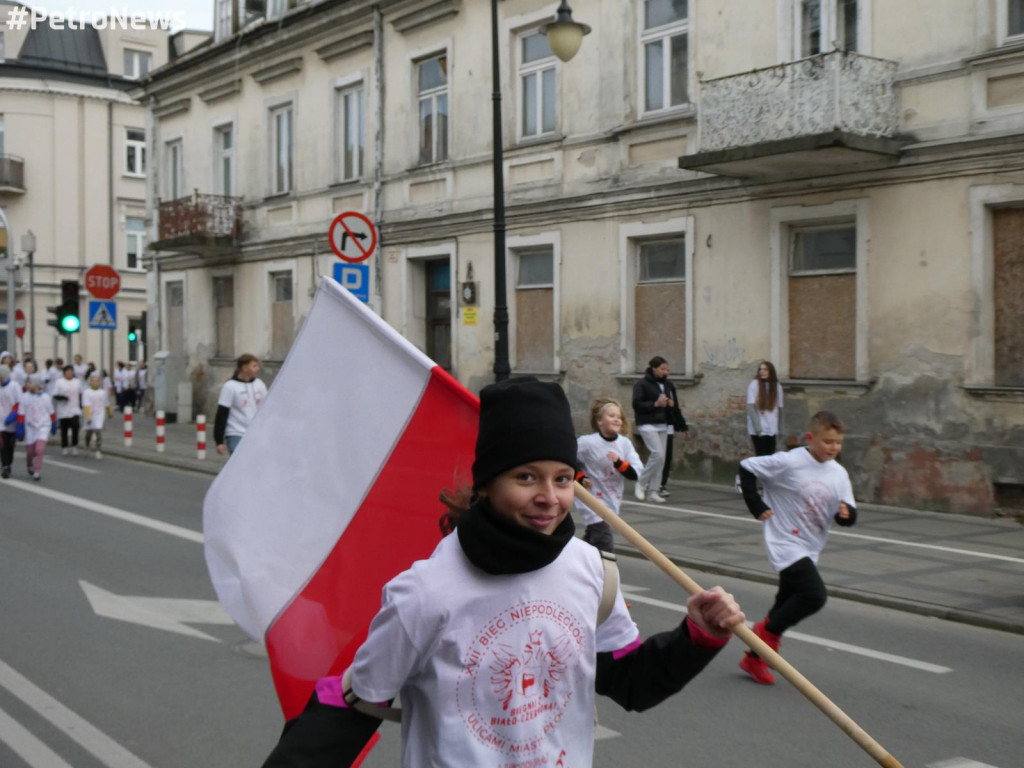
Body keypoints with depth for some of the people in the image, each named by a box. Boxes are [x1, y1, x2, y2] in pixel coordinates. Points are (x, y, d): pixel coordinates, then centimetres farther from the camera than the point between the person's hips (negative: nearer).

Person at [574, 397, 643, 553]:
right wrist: (580, 478, -11)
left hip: (612, 503, 5)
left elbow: (637, 473, -7)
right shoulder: (587, 443, -15)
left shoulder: (625, 443, -3)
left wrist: (619, 463, -23)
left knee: (591, 539, 21)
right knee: (605, 547, -14)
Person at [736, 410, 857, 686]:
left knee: (787, 604, 14)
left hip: (808, 551, 7)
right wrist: (757, 507, -13)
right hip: (785, 545, -7)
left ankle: (754, 659, 29)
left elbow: (849, 515, 6)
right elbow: (746, 467, -10)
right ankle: (767, 631, 0)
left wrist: (846, 513, -19)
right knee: (815, 595, -22)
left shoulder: (839, 474, 2)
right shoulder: (789, 462, -15)